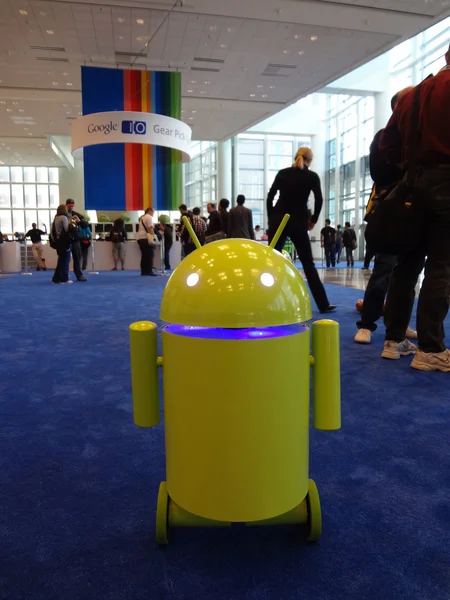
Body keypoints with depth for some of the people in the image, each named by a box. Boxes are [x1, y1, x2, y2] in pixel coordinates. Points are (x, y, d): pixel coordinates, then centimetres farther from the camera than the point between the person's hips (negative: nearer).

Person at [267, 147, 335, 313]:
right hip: (298, 222, -2)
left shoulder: (282, 173, 11)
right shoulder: (312, 176, 5)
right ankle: (323, 304, 9)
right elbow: (319, 200, -7)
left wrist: (271, 219, 9)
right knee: (308, 263, 6)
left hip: (278, 220, 2)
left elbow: (270, 197, 5)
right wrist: (313, 220, 4)